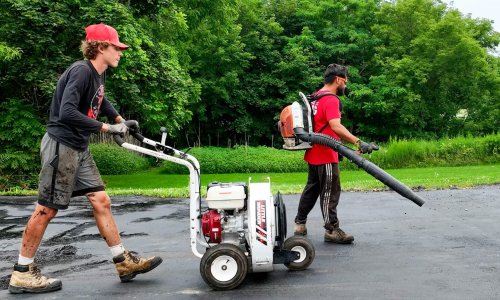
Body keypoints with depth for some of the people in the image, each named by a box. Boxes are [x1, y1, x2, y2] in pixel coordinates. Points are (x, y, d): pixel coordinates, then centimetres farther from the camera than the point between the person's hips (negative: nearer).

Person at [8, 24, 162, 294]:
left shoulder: (97, 74, 11)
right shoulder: (81, 71, -17)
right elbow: (67, 112, -28)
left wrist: (121, 120, 29)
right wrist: (106, 128, -23)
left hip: (79, 149, 9)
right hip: (60, 146, -9)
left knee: (101, 201, 6)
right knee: (46, 209, -1)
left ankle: (124, 262, 12)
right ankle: (22, 273, 13)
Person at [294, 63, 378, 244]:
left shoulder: (316, 97, 14)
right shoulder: (331, 100, -17)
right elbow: (336, 127, -32)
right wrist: (358, 142, -40)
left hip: (314, 153, 10)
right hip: (325, 156, -10)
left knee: (312, 188, 17)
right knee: (330, 192, -2)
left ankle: (300, 224, 24)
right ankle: (332, 230, 4)